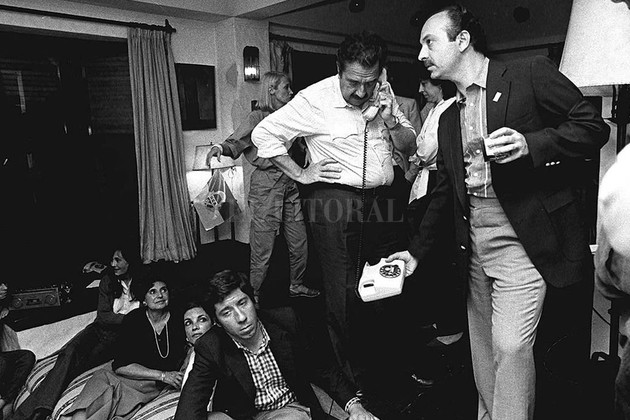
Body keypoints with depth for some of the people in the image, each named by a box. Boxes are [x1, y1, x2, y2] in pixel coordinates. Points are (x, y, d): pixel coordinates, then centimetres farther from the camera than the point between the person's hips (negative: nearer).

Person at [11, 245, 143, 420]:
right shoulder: (108, 280, 5)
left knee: (78, 362, -24)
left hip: (120, 336, -3)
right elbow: (102, 315, -1)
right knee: (70, 351, -26)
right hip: (100, 328, 3)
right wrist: (128, 317, -15)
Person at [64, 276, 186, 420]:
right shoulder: (133, 319, -8)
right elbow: (121, 366, -14)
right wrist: (162, 375, -19)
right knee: (102, 377, -32)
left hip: (153, 385, -1)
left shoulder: (178, 321, -4)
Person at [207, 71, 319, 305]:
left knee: (299, 240, 12)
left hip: (289, 183, 7)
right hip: (266, 183, -7)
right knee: (263, 246, -2)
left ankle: (297, 285, 31)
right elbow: (236, 142, -17)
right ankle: (255, 296, 12)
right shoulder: (258, 117, -5)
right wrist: (221, 147, -37)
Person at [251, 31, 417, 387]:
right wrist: (300, 174, -6)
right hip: (336, 201, -5)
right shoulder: (316, 99, -8)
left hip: (382, 200, 6)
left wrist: (391, 122, -8)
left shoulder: (385, 93, 8)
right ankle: (351, 379, 18)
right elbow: (264, 133, -4)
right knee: (344, 297, -2)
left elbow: (410, 147, 12)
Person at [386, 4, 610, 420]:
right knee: (483, 350, 13)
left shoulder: (531, 74, -1)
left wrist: (530, 144, -20)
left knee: (511, 345, -11)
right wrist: (416, 251, 15)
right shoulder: (448, 119, 16)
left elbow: (594, 126, -4)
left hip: (523, 241, -6)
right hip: (474, 246, 6)